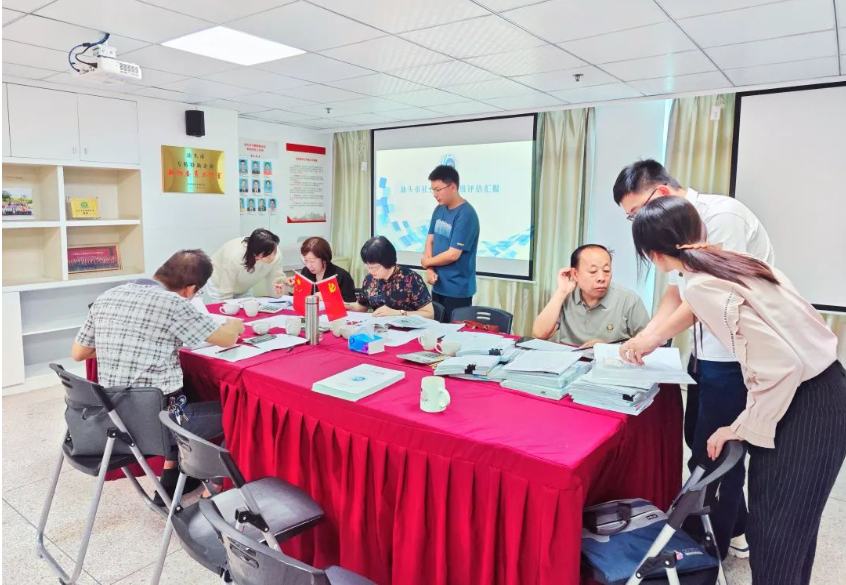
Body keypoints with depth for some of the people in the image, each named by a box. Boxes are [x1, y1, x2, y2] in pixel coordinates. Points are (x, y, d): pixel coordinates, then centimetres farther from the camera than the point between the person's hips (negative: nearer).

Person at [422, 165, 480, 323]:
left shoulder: (466, 215, -18)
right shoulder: (439, 210, 7)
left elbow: (453, 255, -20)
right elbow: (430, 240, 9)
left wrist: (427, 262, -4)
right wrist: (430, 270, -8)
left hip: (458, 290, -7)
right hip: (438, 286, 7)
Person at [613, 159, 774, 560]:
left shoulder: (721, 216, -20)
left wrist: (655, 338, -19)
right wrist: (644, 337, -3)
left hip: (737, 356, -9)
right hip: (708, 350, 9)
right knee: (699, 440, 18)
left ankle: (711, 549, 24)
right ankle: (735, 530, 37)